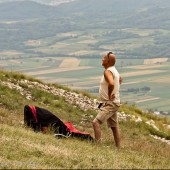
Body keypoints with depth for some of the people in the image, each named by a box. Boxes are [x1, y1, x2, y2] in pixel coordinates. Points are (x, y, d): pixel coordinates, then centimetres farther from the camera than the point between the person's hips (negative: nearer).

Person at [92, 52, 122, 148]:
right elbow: (120, 79, 35)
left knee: (96, 122, -18)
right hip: (114, 103, 11)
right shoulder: (114, 70, 13)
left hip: (110, 103, -11)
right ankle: (118, 148, 20)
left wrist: (109, 95, -23)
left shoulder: (108, 71, -18)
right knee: (114, 126, 15)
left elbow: (111, 83, -37)